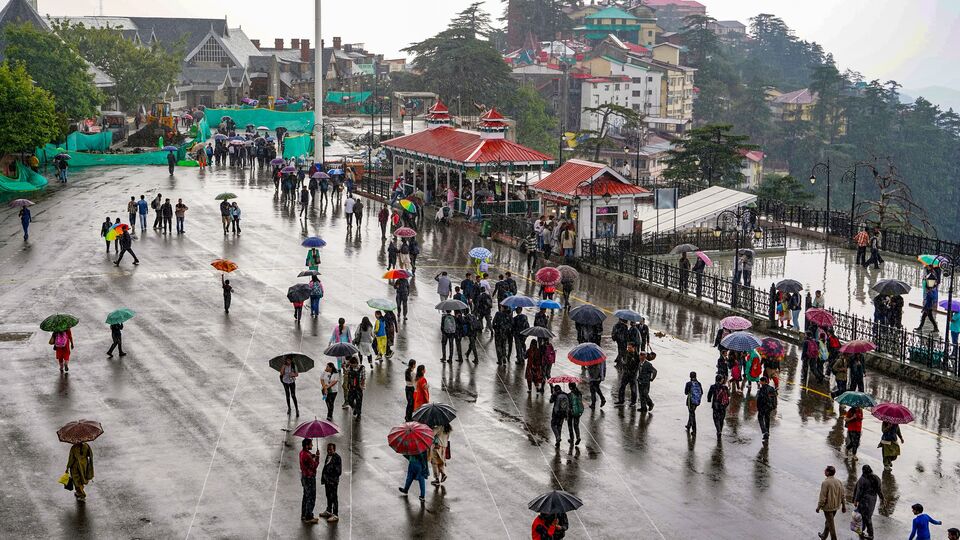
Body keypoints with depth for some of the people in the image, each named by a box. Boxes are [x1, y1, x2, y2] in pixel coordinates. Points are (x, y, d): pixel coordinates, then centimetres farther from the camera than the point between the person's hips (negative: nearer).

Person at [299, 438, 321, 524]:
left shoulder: (302, 452, 4)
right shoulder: (306, 456, -26)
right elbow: (314, 466, -19)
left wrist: (313, 455, 9)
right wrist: (317, 457, -7)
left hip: (304, 477, 10)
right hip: (309, 478, -10)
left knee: (306, 496, 20)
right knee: (311, 498, -4)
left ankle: (303, 515, 29)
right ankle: (308, 518, -2)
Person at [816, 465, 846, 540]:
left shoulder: (825, 483, -22)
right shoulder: (839, 481, -2)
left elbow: (822, 497, -20)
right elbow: (843, 495, 4)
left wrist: (818, 507, -8)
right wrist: (843, 506, 14)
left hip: (828, 506, -7)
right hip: (836, 506, 7)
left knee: (831, 524, 4)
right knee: (828, 521, 24)